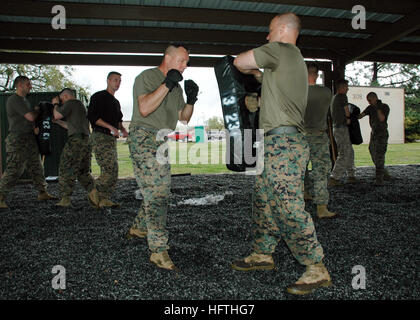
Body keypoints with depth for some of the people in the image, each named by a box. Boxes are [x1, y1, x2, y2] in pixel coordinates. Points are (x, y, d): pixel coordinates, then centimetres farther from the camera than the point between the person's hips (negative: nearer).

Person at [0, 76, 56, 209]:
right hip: (17, 139, -9)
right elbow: (30, 117, -18)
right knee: (13, 170, -9)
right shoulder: (14, 99, -12)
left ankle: (42, 193, 21)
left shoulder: (24, 100, 18)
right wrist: (37, 111, 2)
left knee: (36, 167, 12)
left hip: (29, 138, 9)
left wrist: (35, 127, 4)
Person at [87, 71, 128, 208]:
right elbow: (92, 116, -12)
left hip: (112, 139, 9)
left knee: (114, 173, 5)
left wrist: (122, 129, 6)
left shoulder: (116, 102, 23)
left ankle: (104, 199, 11)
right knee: (109, 171, -17)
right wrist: (110, 127, -20)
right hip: (100, 137, -9)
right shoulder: (99, 96, -2)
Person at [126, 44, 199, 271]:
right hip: (144, 138, -9)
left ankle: (138, 229, 33)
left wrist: (191, 100, -1)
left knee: (157, 191, 13)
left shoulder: (175, 86, 20)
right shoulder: (147, 77, -6)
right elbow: (144, 108, -21)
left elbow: (184, 118, 17)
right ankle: (159, 250, -14)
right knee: (157, 192, -16)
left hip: (161, 142, 9)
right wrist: (167, 84, -22)